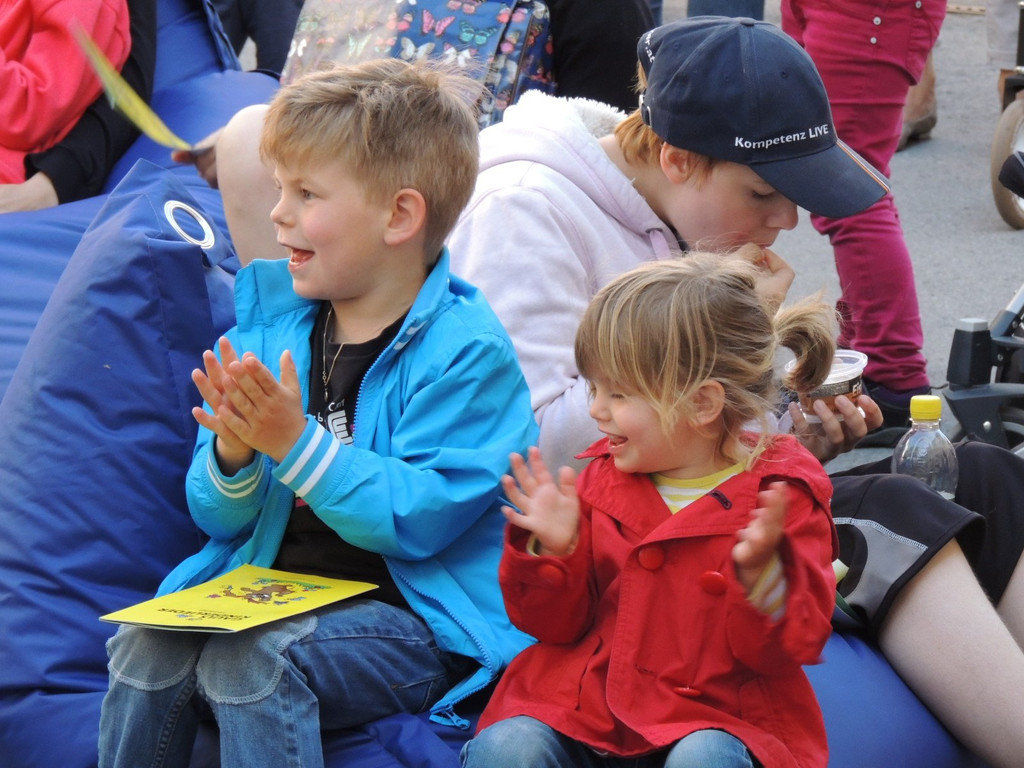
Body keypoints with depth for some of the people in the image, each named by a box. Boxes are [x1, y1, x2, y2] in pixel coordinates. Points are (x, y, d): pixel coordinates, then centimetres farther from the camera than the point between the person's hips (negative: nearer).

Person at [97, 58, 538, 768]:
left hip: (412, 612, -6)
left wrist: (296, 443, -26)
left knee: (249, 662, -30)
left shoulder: (466, 350, -11)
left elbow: (416, 518, -20)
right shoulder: (269, 325, 9)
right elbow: (220, 521, 11)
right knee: (144, 647, -20)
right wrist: (233, 456, -13)